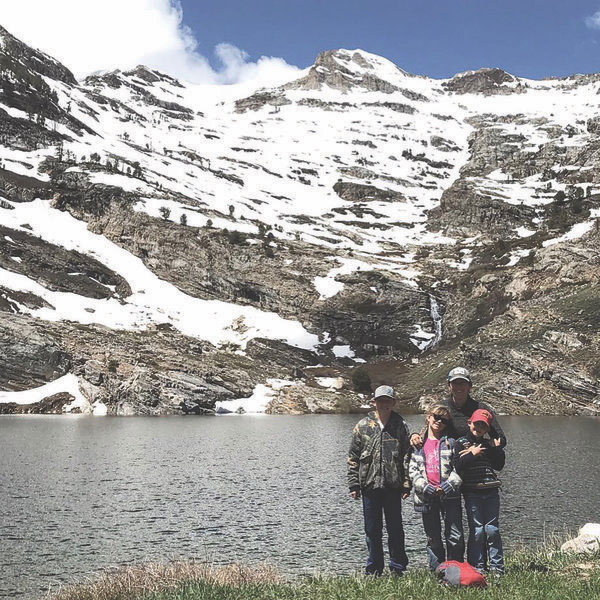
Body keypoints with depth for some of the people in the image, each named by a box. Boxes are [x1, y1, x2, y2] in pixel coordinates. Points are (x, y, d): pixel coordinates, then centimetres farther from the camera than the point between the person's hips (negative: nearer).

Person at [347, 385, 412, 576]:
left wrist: (406, 484, -2)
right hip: (369, 484, 1)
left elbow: (407, 457, 5)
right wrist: (354, 485, 0)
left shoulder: (400, 426, 5)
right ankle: (374, 570, 18)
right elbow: (353, 458, 6)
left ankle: (397, 567, 16)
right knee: (372, 530, 8)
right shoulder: (363, 426, 4)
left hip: (393, 485, 0)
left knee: (395, 529, 3)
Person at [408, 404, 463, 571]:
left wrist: (448, 486, -11)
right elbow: (413, 470, 5)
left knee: (455, 537, -4)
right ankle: (437, 571, 17)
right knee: (433, 538, 9)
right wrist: (426, 487, -9)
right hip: (427, 496, 2)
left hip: (449, 494, -2)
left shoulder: (450, 442, 7)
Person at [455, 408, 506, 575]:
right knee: (477, 531, -3)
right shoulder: (461, 443, 3)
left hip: (491, 492, 3)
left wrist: (497, 448, -1)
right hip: (472, 492, -3)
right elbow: (458, 467, -8)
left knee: (492, 529, 3)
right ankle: (477, 567, 6)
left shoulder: (489, 444, 16)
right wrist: (472, 455, -14)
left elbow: (499, 466, 9)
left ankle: (496, 566, 10)